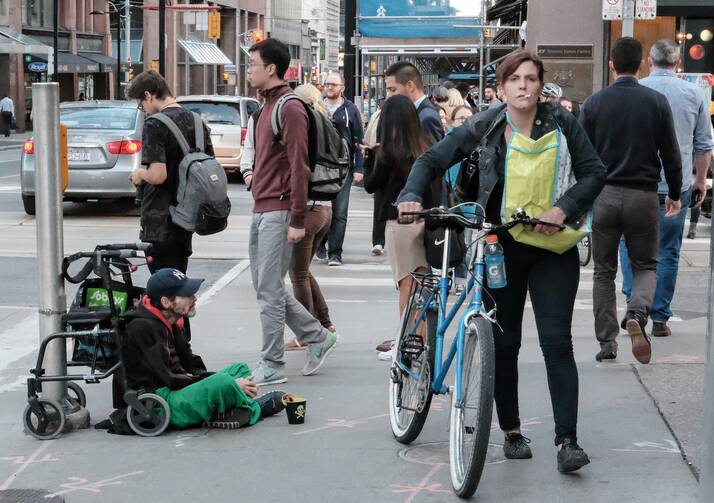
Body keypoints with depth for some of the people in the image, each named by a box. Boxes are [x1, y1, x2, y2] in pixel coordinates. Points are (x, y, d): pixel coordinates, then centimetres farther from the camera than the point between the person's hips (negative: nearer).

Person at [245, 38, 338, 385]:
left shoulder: (289, 108, -13)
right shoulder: (267, 105, 17)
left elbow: (298, 166, -17)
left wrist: (297, 221, -19)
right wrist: (256, 175, 12)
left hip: (278, 212, -10)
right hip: (261, 209, 10)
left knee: (269, 290, -5)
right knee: (266, 287, 12)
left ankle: (271, 367, 2)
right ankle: (318, 337, 23)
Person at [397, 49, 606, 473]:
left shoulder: (562, 124, -2)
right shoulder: (485, 128, -3)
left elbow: (594, 172, 1)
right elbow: (432, 160, 1)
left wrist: (563, 208, -14)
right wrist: (412, 196, -17)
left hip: (553, 247, -1)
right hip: (502, 247, 1)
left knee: (557, 342, -8)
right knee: (504, 344, 8)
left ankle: (568, 439, -7)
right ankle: (512, 432, 23)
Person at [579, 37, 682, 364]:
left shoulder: (594, 103, -1)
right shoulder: (657, 102, -2)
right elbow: (671, 154, 1)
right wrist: (674, 194, 13)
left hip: (604, 195, 1)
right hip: (644, 196, -1)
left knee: (604, 271, 11)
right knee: (645, 265, 12)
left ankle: (607, 343, 10)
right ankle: (637, 314, -17)